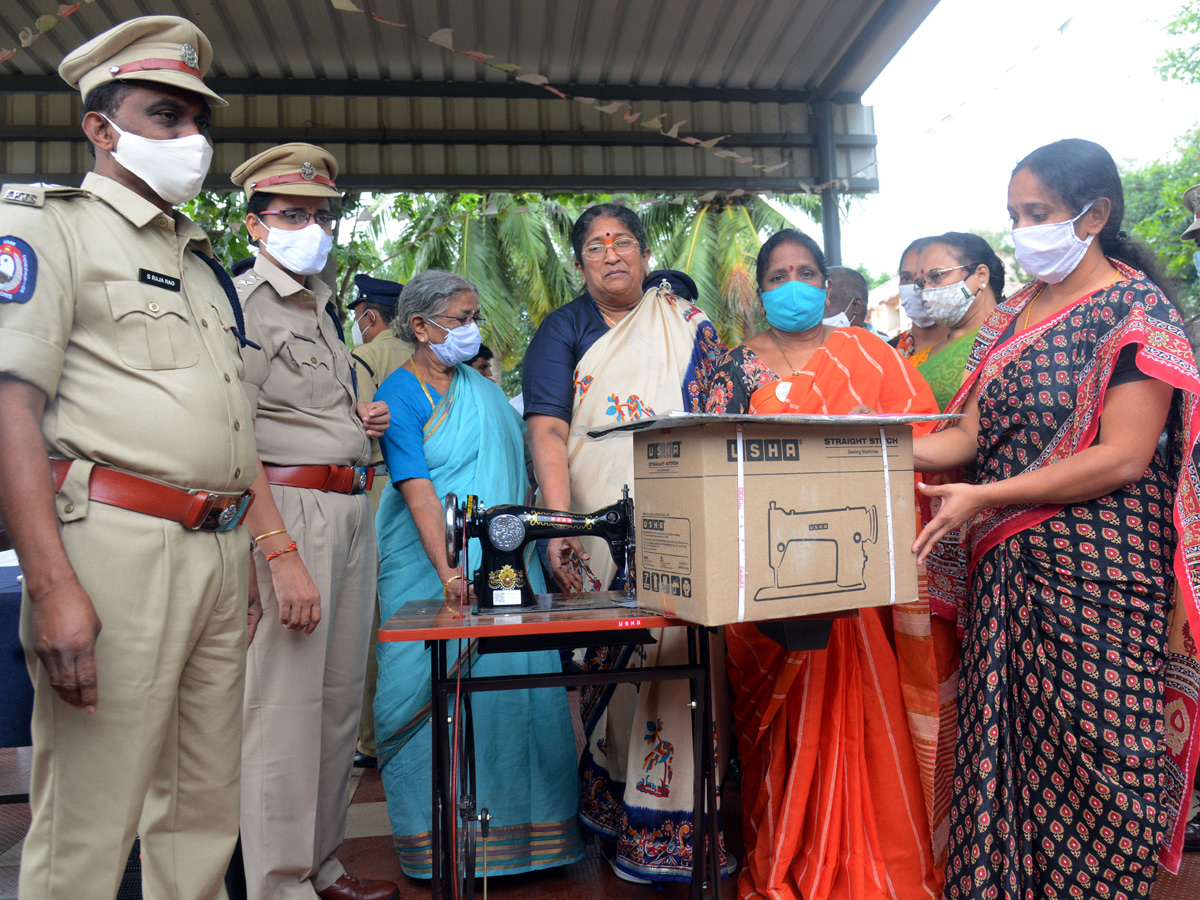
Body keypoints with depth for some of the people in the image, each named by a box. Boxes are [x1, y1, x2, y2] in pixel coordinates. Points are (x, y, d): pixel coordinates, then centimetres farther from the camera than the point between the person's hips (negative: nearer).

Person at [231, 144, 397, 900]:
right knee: (288, 706, -4)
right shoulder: (241, 301, -5)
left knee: (341, 699, 12)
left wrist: (369, 420, 11)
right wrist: (279, 551, -20)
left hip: (353, 507, 8)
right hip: (289, 506, -8)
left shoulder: (325, 306, 22)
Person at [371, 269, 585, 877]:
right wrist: (446, 570, -28)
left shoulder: (481, 387, 14)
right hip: (433, 566, -6)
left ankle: (518, 824, 18)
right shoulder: (399, 395, -6)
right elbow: (417, 490, -18)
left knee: (516, 675, 5)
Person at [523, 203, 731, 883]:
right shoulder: (564, 330, 10)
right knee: (611, 664, -4)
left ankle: (681, 818, 11)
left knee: (684, 651, -4)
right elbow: (549, 429, -3)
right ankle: (618, 812, 10)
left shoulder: (688, 323, 15)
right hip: (600, 532, -1)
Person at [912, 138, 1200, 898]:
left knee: (1092, 764, 0)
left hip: (1100, 579, -6)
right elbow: (969, 436, 10)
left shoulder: (1138, 310, -5)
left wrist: (985, 497, -20)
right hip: (1008, 574, 6)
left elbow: (1124, 458, -15)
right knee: (1009, 754, 9)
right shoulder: (1014, 317, 15)